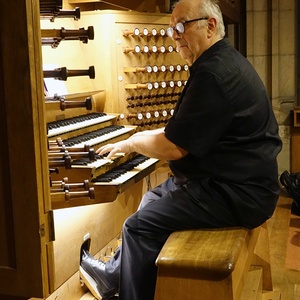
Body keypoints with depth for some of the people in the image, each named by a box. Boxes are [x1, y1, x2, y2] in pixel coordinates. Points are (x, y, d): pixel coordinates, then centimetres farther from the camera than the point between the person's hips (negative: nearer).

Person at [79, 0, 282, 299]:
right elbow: (188, 131, 19)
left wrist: (130, 143, -5)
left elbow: (174, 148, -22)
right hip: (229, 178, 11)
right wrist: (145, 137, 12)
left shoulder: (214, 73, -22)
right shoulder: (222, 61, 12)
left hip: (235, 194, -11)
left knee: (139, 226, -11)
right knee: (153, 198, 21)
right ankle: (114, 276, 31)